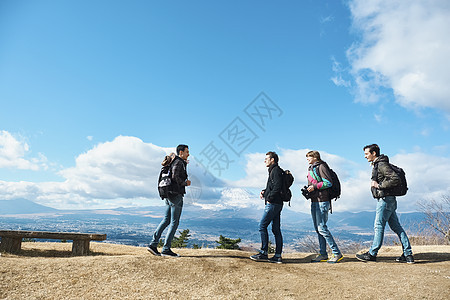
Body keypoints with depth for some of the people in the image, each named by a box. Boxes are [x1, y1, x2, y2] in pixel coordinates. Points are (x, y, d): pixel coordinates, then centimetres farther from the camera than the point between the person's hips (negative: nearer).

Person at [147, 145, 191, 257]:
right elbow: (175, 176, -23)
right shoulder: (178, 162, -10)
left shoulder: (176, 162, 20)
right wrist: (185, 183, -8)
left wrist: (185, 164, 18)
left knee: (166, 220, 11)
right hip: (176, 194, -9)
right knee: (174, 222, -4)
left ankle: (153, 244, 9)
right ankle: (166, 249, 0)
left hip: (169, 195, 9)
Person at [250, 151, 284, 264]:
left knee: (262, 226, -7)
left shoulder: (276, 170, -10)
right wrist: (264, 191, 9)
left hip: (273, 204, -10)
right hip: (276, 204, 10)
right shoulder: (273, 170, 21)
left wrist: (269, 198, -15)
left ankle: (263, 253, -3)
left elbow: (277, 187, -20)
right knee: (276, 230, 8)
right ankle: (278, 256, 10)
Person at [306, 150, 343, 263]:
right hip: (314, 201, 9)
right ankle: (323, 254, 15)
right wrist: (308, 190, 11)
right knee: (317, 229, 9)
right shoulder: (311, 169, 21)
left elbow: (328, 182, -15)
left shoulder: (321, 166, -6)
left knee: (322, 228, -11)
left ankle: (337, 253, -3)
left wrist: (315, 186, -15)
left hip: (322, 201, -9)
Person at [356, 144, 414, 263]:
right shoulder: (377, 165, 16)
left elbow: (395, 179, -23)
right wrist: (375, 183, 9)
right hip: (388, 200, 10)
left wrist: (379, 185, -19)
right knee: (396, 227, 11)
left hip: (385, 199, -10)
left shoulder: (382, 165, -14)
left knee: (378, 226, -3)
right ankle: (408, 255, 15)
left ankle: (372, 254, 6)